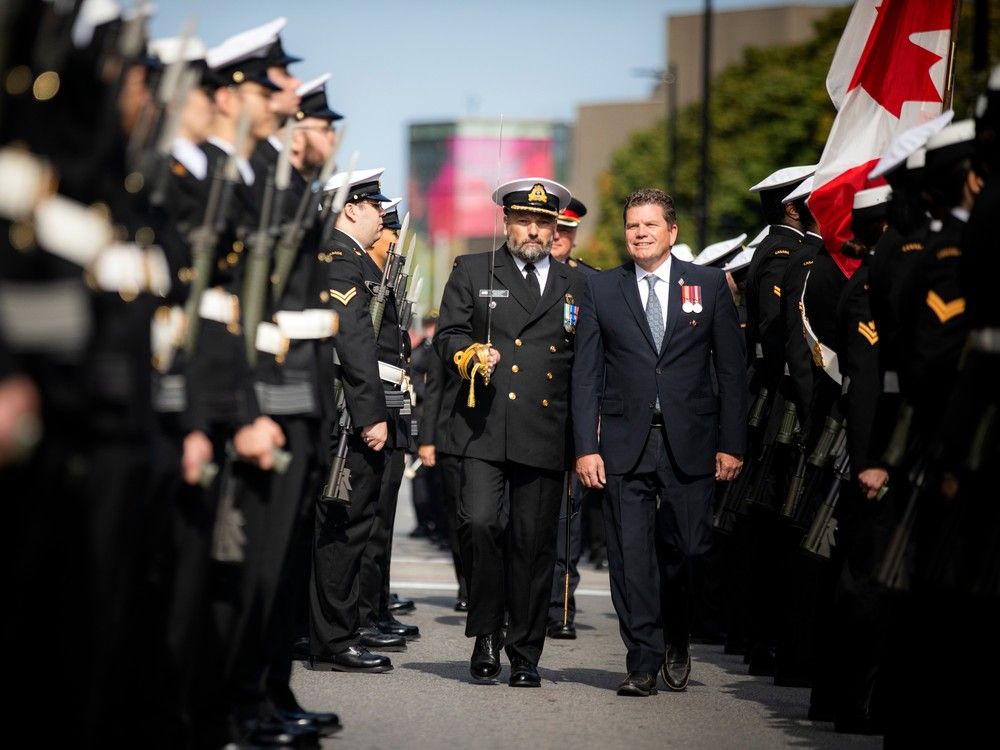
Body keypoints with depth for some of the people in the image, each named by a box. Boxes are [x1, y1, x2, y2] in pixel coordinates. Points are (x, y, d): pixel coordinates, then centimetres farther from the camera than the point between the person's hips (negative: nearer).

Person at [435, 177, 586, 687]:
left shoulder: (574, 285, 17)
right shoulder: (472, 271, 12)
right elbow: (449, 334, 7)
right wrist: (470, 353, -16)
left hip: (546, 436, 2)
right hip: (484, 429, -2)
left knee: (534, 545, 1)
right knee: (480, 523, -18)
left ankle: (525, 655, 11)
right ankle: (487, 635, 1)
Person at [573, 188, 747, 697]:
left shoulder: (709, 285, 7)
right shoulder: (601, 290, 7)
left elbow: (732, 369, 6)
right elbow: (586, 374, 5)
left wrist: (731, 444, 0)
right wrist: (586, 446, -4)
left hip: (690, 444, 0)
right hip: (624, 442, 0)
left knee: (685, 550, -1)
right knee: (631, 558, -3)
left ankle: (676, 640, 24)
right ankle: (643, 663, 4)